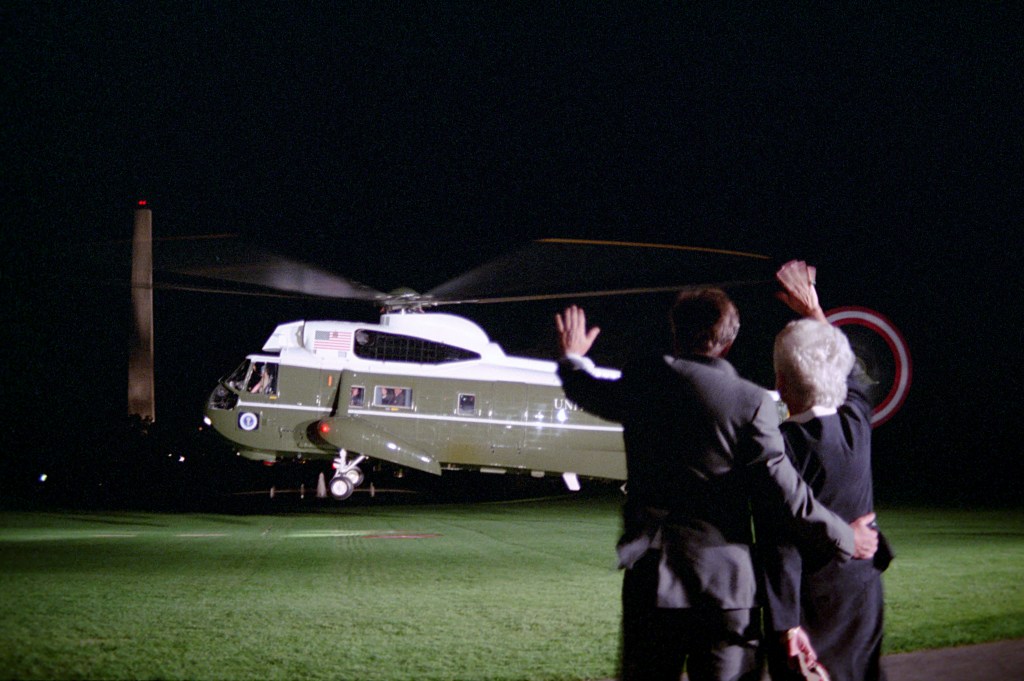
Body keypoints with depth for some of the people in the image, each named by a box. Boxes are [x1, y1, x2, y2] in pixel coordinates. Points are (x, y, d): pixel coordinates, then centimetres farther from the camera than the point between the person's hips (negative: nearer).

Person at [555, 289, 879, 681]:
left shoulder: (645, 380, 1)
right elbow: (782, 490, -11)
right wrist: (843, 538, 1)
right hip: (726, 583, -2)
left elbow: (590, 392, 22)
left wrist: (573, 358, 44)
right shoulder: (752, 402, -8)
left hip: (651, 579, 2)